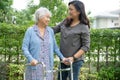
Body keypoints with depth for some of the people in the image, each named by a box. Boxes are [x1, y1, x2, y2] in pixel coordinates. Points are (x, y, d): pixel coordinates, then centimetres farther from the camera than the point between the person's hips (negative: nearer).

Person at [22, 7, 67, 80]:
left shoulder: (50, 31, 9)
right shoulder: (30, 31, 0)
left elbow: (55, 47, 15)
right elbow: (25, 47, -5)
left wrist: (62, 57, 6)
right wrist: (31, 59, -20)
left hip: (47, 67, 3)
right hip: (34, 67, -3)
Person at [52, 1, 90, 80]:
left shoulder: (84, 27, -11)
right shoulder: (65, 22, 7)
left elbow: (86, 46, -13)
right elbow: (54, 30, 13)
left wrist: (74, 57, -20)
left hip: (75, 61, -6)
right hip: (63, 60, 6)